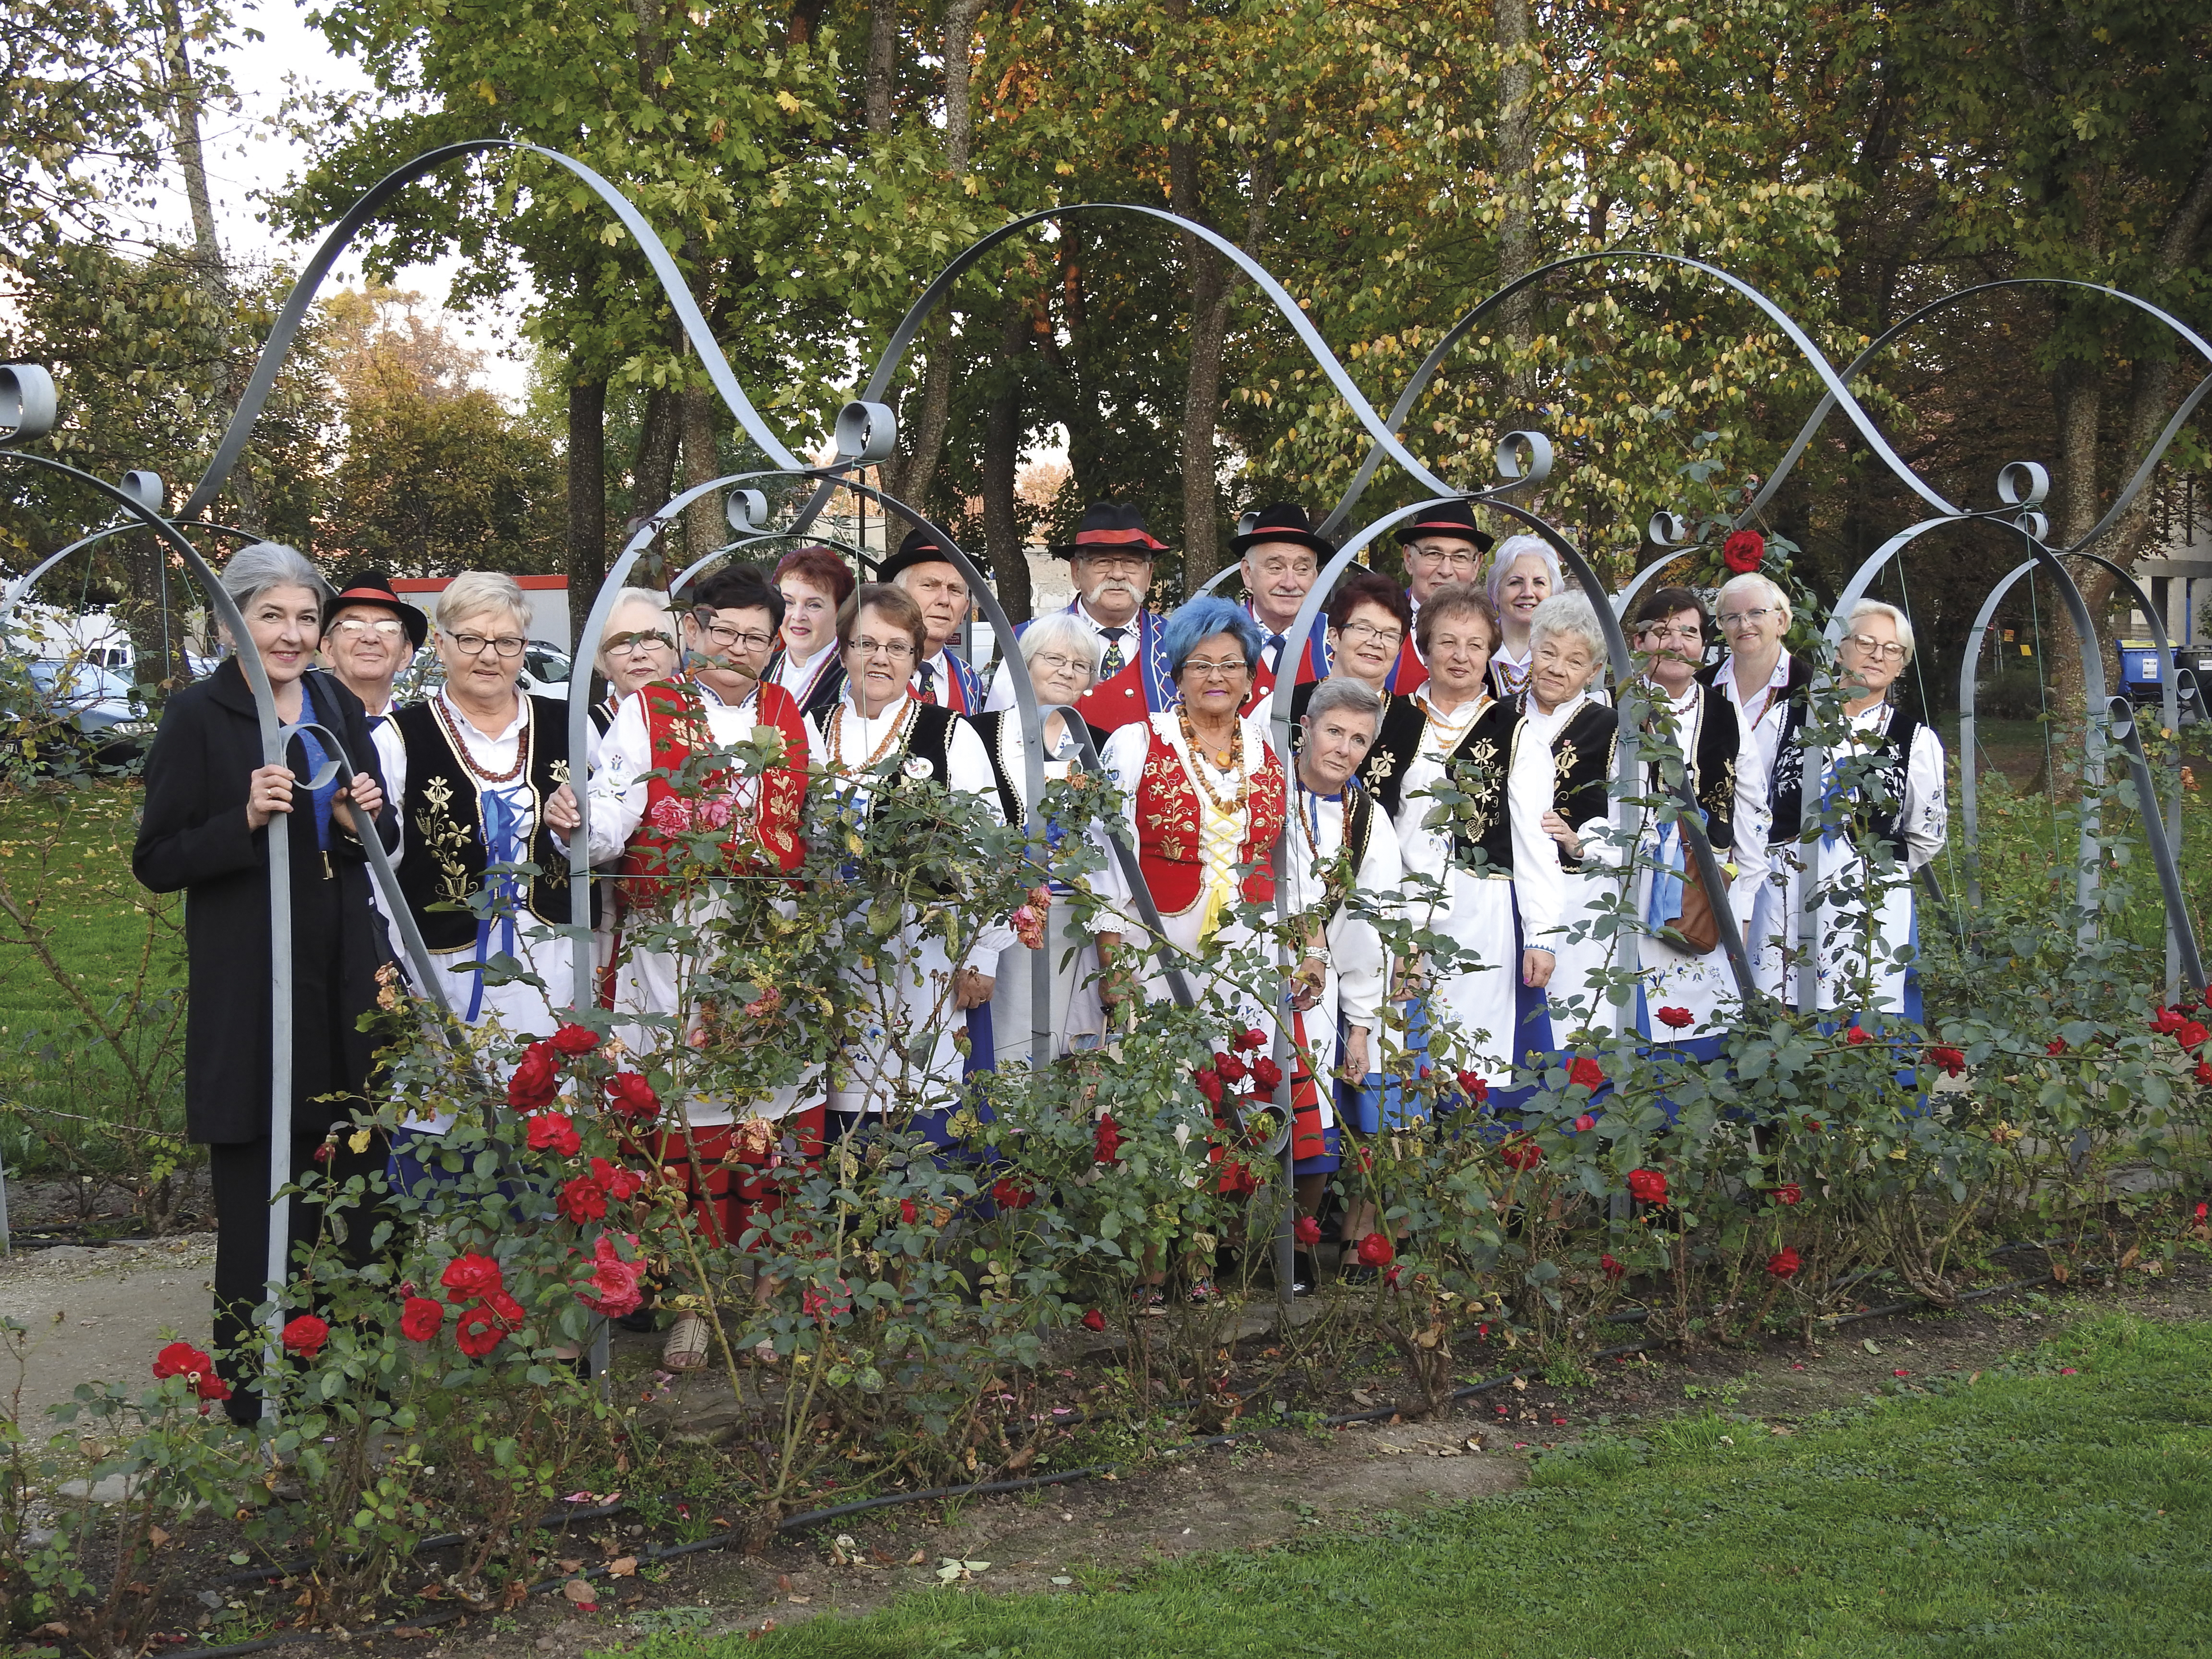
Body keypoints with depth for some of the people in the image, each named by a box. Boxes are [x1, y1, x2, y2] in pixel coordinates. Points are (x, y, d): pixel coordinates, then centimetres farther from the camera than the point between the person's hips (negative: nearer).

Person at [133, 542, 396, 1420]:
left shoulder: (340, 708, 11)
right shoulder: (198, 716, -5)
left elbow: (385, 842, 18)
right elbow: (157, 860, -5)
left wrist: (365, 822, -5)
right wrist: (246, 820, -20)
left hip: (345, 980, 5)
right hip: (249, 990, -5)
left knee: (357, 1174, 6)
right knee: (263, 1194, -1)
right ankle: (253, 1381, 11)